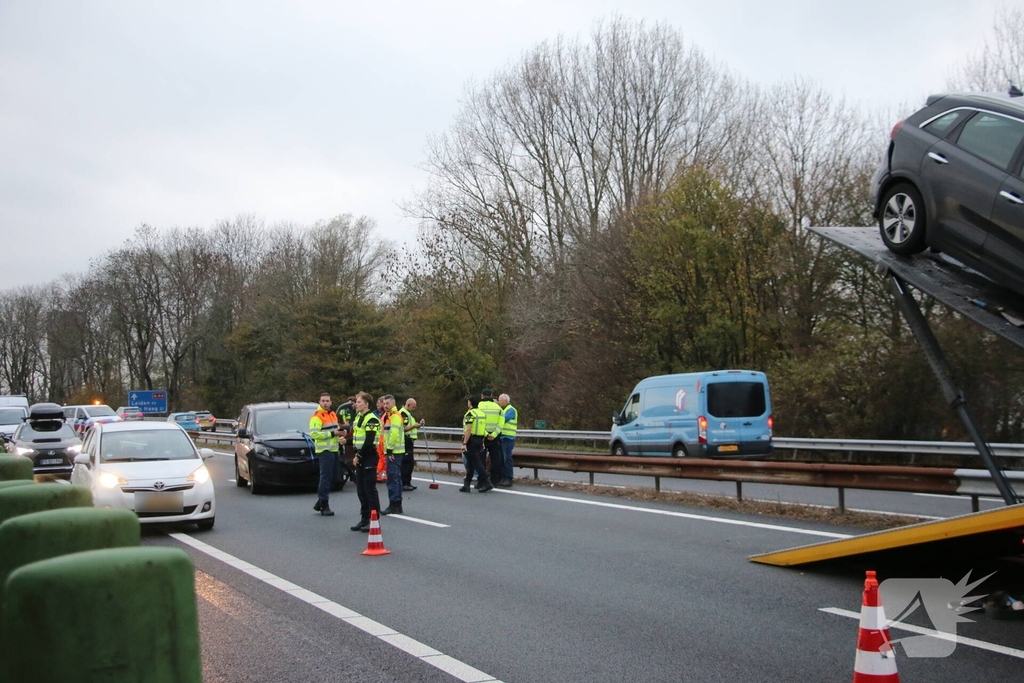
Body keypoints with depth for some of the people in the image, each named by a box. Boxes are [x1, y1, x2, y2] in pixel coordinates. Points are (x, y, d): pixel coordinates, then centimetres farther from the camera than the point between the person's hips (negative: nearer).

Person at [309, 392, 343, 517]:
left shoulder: (333, 414, 18)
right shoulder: (317, 417, -10)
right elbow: (314, 434, -21)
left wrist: (339, 432, 8)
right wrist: (332, 433, -20)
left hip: (334, 450, 9)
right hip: (324, 450, -9)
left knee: (331, 478, 12)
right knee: (326, 477, -8)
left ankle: (320, 502, 23)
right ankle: (324, 506, -5)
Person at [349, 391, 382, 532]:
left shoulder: (371, 419, -14)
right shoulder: (358, 417, 15)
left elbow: (369, 442, -19)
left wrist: (359, 456, -15)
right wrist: (356, 455, 7)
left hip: (369, 458, -9)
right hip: (359, 458, 9)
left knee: (370, 490, -6)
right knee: (361, 490, 11)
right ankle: (364, 519, 18)